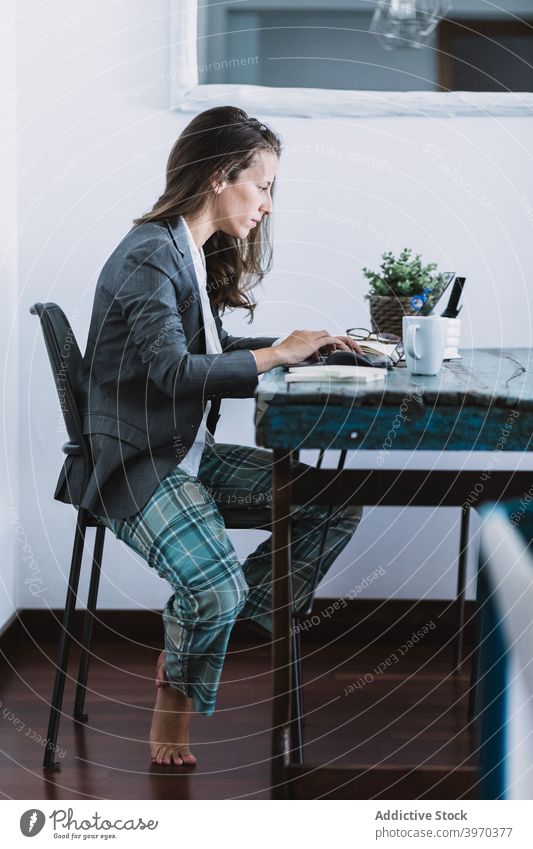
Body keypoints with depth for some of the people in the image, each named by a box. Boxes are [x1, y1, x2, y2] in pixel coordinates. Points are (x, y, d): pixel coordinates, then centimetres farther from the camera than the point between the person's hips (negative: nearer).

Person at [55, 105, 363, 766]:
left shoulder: (196, 256, 13)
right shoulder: (148, 256, -16)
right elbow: (173, 371, -25)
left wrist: (302, 345, 7)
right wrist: (279, 353, -17)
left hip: (193, 454, 10)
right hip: (134, 463, -10)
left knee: (340, 504, -3)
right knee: (216, 587, -31)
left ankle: (194, 633, 4)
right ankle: (175, 698, 4)